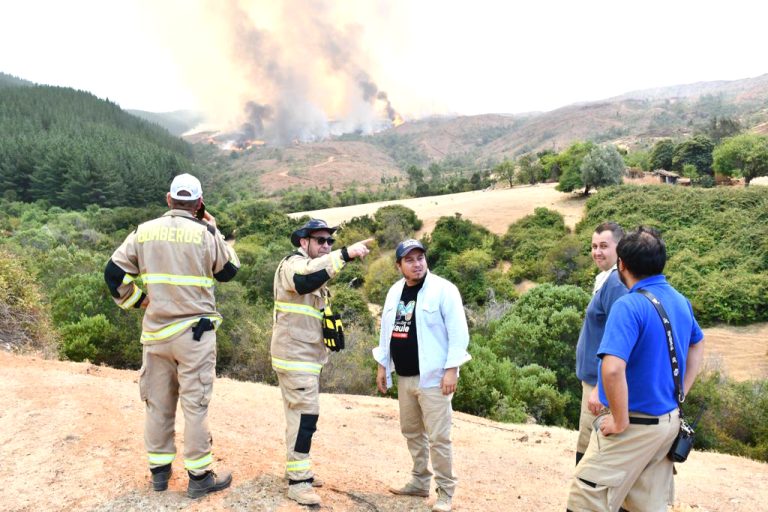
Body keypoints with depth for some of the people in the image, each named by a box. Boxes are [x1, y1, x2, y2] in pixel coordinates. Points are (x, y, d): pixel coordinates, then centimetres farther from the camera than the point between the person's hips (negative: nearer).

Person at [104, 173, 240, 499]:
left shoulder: (144, 232, 2)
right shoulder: (205, 234, -9)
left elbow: (113, 273, 3)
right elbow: (228, 271, 6)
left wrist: (136, 301, 14)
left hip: (155, 332, 4)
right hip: (194, 332, -4)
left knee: (158, 402, 14)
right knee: (195, 404, 3)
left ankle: (159, 470, 26)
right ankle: (199, 476, 10)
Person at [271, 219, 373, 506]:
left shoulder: (312, 269, 19)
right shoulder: (293, 264, -14)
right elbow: (305, 277, -40)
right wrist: (345, 254, -46)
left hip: (307, 355, 10)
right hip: (296, 355, -10)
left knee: (300, 414, 16)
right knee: (305, 414, -10)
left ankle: (298, 470, 27)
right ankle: (298, 482, -3)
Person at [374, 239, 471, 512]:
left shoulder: (443, 289, -12)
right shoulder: (395, 292, 8)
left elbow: (458, 333, -14)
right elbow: (387, 330, 15)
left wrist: (451, 369, -17)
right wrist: (382, 366, 14)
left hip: (433, 376, -7)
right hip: (404, 377, 7)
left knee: (438, 437, -3)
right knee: (412, 432, 17)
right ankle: (420, 482, 32)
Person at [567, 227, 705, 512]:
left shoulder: (629, 306, -22)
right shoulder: (680, 301, 6)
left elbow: (613, 369, -33)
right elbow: (697, 346, 23)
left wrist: (620, 422, -19)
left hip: (636, 425, -8)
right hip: (670, 422, 8)